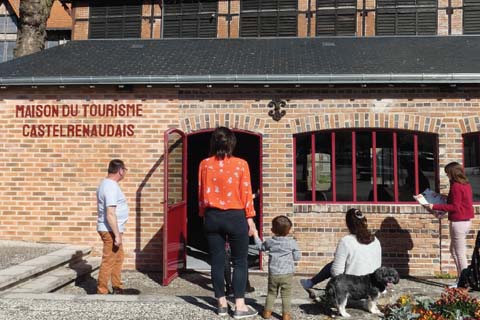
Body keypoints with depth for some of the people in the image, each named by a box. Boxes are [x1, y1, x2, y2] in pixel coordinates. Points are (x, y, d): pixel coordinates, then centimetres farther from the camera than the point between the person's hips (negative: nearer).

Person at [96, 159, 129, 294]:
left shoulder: (106, 183, 12)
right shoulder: (112, 187, -20)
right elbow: (110, 214, -25)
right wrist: (117, 235, -23)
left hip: (112, 230, 10)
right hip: (111, 230, -10)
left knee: (118, 258, 18)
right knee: (108, 261, -4)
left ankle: (117, 288, 27)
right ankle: (102, 292, 3)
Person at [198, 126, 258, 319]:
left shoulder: (205, 164, 1)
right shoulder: (240, 164, -7)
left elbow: (202, 193, 5)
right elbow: (246, 194, -5)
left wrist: (204, 216, 15)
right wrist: (250, 218, 2)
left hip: (212, 217, 3)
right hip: (235, 217, -3)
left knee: (217, 261, 9)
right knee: (239, 262, 6)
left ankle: (221, 304, 18)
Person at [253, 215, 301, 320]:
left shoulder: (270, 241, 2)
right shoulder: (292, 242, -5)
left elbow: (260, 246, 21)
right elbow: (297, 257, -1)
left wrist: (256, 235, 34)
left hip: (273, 273, 2)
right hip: (287, 273, -2)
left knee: (271, 292, 16)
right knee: (286, 295, 4)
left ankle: (267, 311, 19)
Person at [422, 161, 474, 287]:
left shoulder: (456, 186, -17)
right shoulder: (466, 184, 12)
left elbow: (455, 207, -20)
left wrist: (435, 207, -18)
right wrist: (442, 210, 21)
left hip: (458, 222, -10)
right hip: (466, 221, 10)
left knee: (460, 254, -2)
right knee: (454, 250, 18)